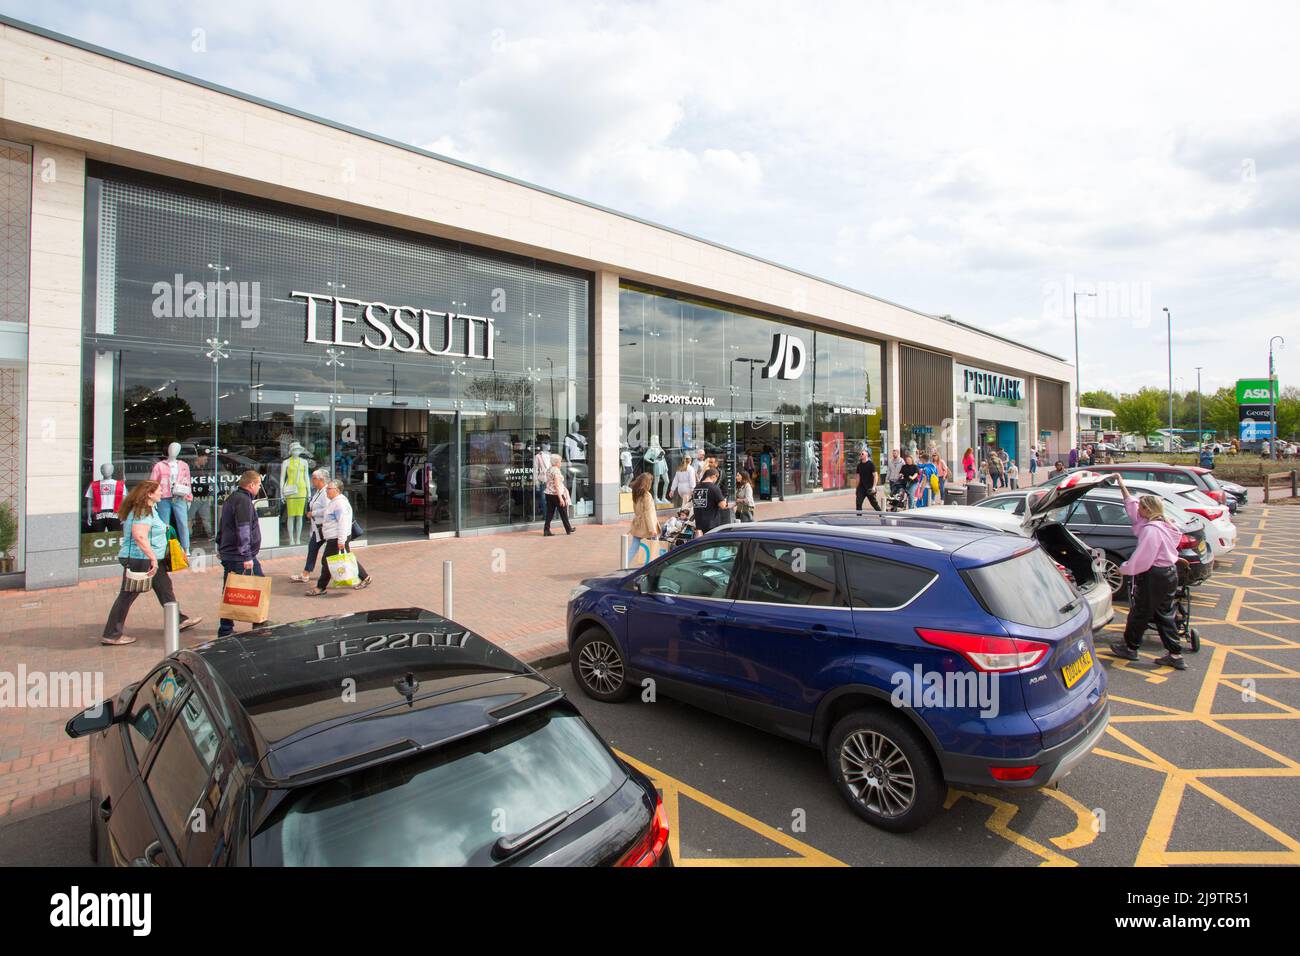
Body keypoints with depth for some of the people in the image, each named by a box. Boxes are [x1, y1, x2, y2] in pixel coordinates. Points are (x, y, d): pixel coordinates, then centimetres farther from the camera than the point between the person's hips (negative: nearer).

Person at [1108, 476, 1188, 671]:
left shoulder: (1151, 530, -23)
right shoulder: (1163, 523, 7)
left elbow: (1141, 560, -24)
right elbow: (1131, 505, 18)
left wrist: (1124, 568, -8)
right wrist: (1122, 485, 21)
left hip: (1154, 577, -9)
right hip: (1169, 573, 9)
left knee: (1139, 612, 7)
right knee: (1164, 614, 15)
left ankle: (1130, 647, 21)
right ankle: (1175, 655, 17)